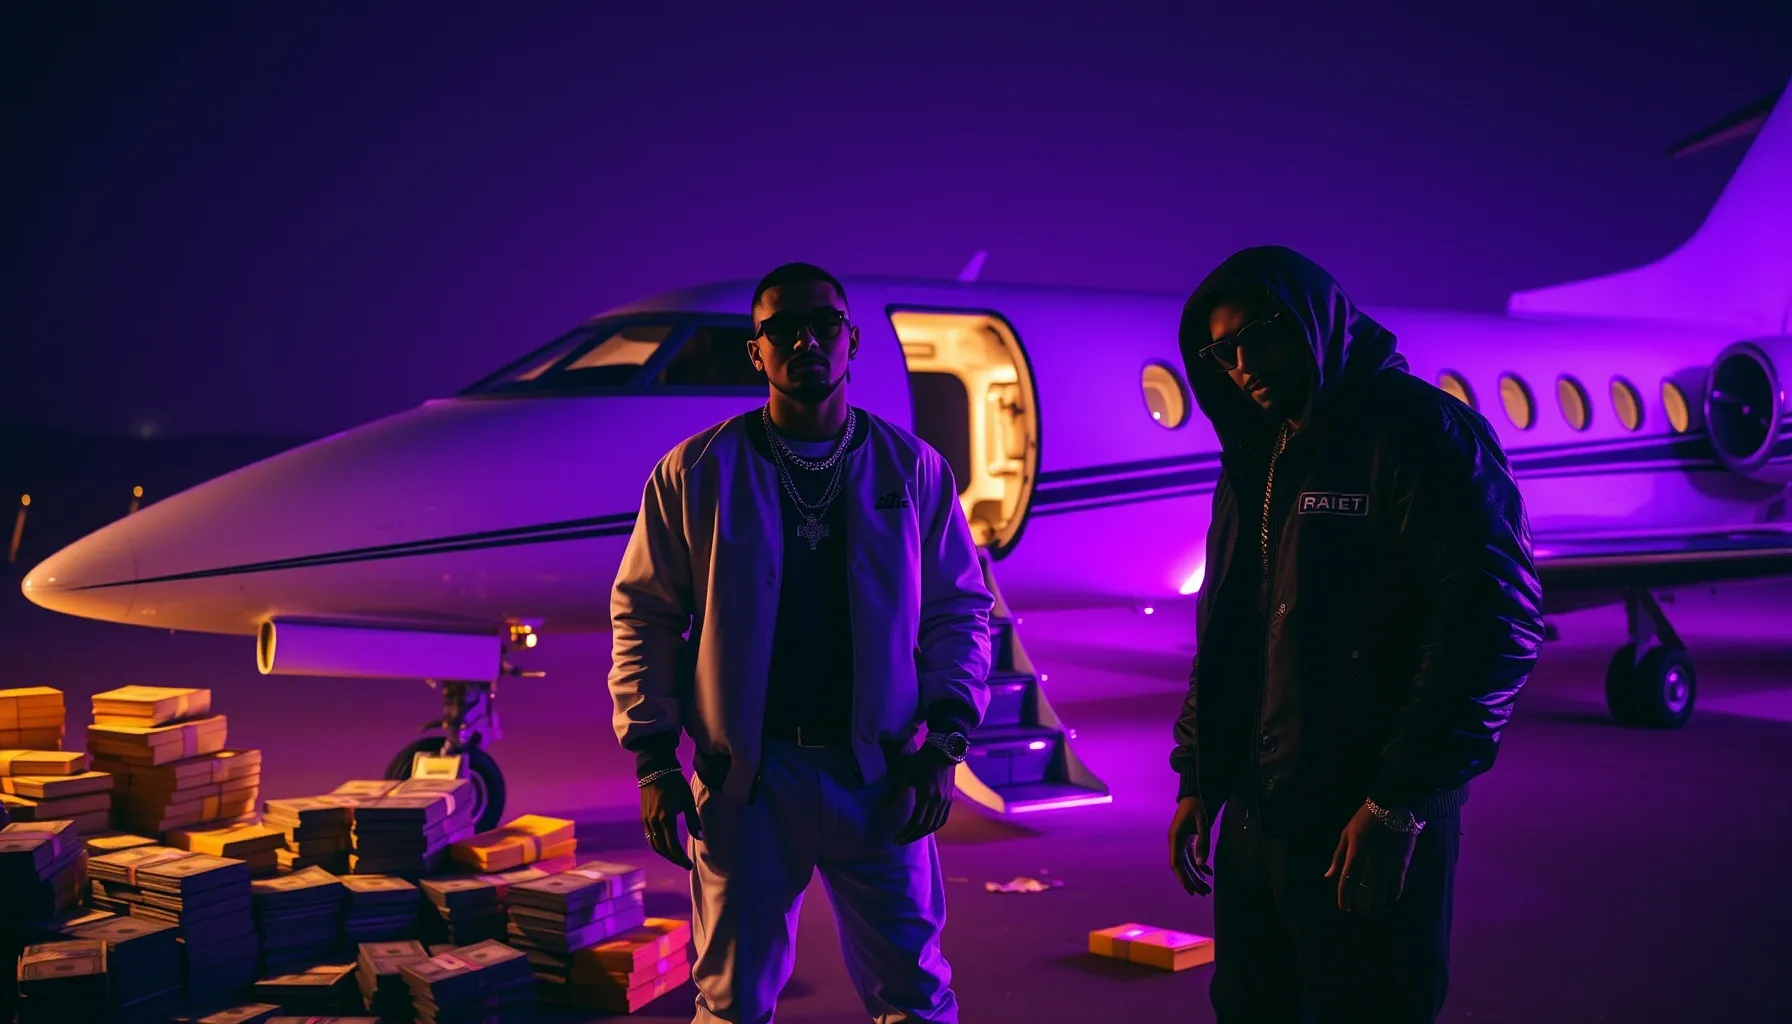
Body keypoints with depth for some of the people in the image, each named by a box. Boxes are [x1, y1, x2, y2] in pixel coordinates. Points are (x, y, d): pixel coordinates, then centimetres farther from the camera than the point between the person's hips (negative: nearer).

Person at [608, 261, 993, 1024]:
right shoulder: (696, 473, 1)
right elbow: (643, 615, 3)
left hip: (879, 775, 1)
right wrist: (653, 760, -2)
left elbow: (961, 609, 7)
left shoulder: (912, 469, 4)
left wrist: (944, 740, -3)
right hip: (742, 780, 0)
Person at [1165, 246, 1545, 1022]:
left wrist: (1401, 805, -19)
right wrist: (1198, 777, 12)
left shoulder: (1417, 431, -10)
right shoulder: (1253, 463, 14)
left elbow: (1492, 623, -18)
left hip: (1367, 830, -7)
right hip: (1253, 822, 7)